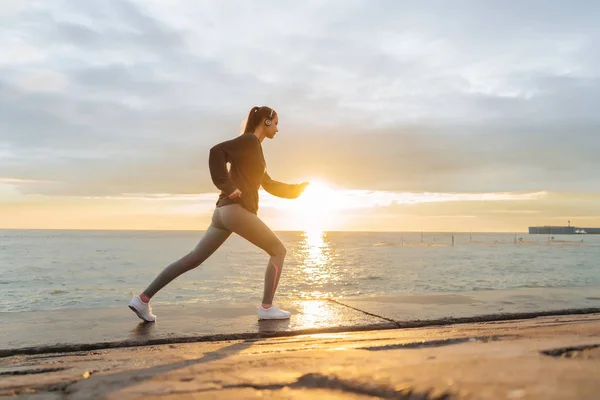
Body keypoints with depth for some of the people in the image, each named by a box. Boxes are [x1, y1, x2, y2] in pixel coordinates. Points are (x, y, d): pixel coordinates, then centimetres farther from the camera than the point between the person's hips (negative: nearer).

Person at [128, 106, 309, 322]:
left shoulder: (254, 149, 27)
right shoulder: (249, 140, -2)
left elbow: (269, 185, 33)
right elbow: (217, 151, -18)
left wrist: (298, 188, 30)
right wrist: (228, 187, -19)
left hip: (224, 211, 9)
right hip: (236, 209, -9)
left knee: (193, 259, 8)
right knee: (278, 250, 1)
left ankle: (142, 299, 9)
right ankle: (267, 307, 3)